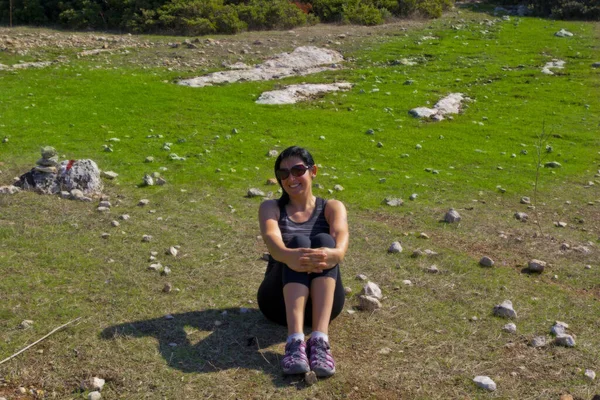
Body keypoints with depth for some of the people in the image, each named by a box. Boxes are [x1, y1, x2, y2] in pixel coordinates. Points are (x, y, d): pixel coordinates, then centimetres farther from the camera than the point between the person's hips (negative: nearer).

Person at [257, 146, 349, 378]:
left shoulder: (332, 207, 12)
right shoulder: (271, 208, 11)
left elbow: (341, 237, -13)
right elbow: (272, 240, -14)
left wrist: (335, 253, -40)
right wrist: (288, 255, -40)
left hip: (322, 301, 0)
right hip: (281, 300, 0)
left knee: (323, 241, -28)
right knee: (298, 241, -28)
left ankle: (320, 339, -44)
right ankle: (295, 340, -46)